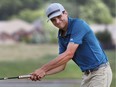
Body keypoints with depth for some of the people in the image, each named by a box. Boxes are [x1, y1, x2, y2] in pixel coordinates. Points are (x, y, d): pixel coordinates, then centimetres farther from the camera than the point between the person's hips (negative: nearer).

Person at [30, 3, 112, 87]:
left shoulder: (78, 24, -19)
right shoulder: (61, 36, 7)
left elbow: (69, 54, -27)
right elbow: (62, 65, 8)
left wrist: (43, 69, -24)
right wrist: (44, 73, -11)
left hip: (100, 72, -9)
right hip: (87, 74, 9)